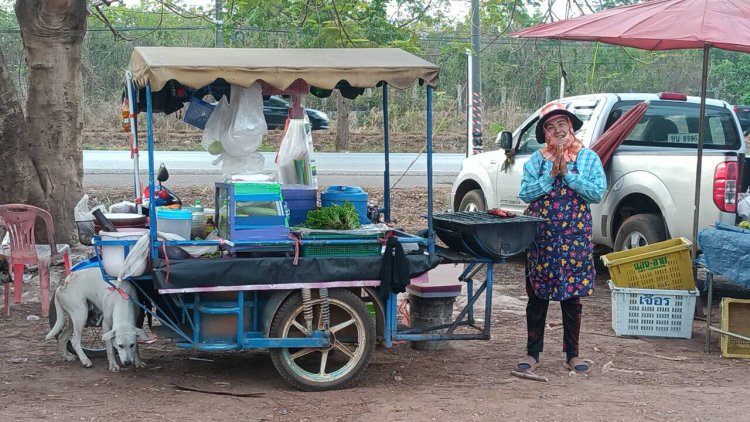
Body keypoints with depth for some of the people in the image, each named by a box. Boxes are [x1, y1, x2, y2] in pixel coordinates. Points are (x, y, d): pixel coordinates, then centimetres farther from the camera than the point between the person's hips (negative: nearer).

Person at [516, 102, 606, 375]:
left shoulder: (588, 158, 3)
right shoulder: (536, 160, 6)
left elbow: (597, 193, -8)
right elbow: (525, 194, -4)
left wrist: (568, 174, -13)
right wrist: (551, 175, -13)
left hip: (575, 238, -1)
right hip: (540, 237, 1)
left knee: (572, 297, 6)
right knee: (537, 296, 5)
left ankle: (572, 355, 16)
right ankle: (533, 354, 13)